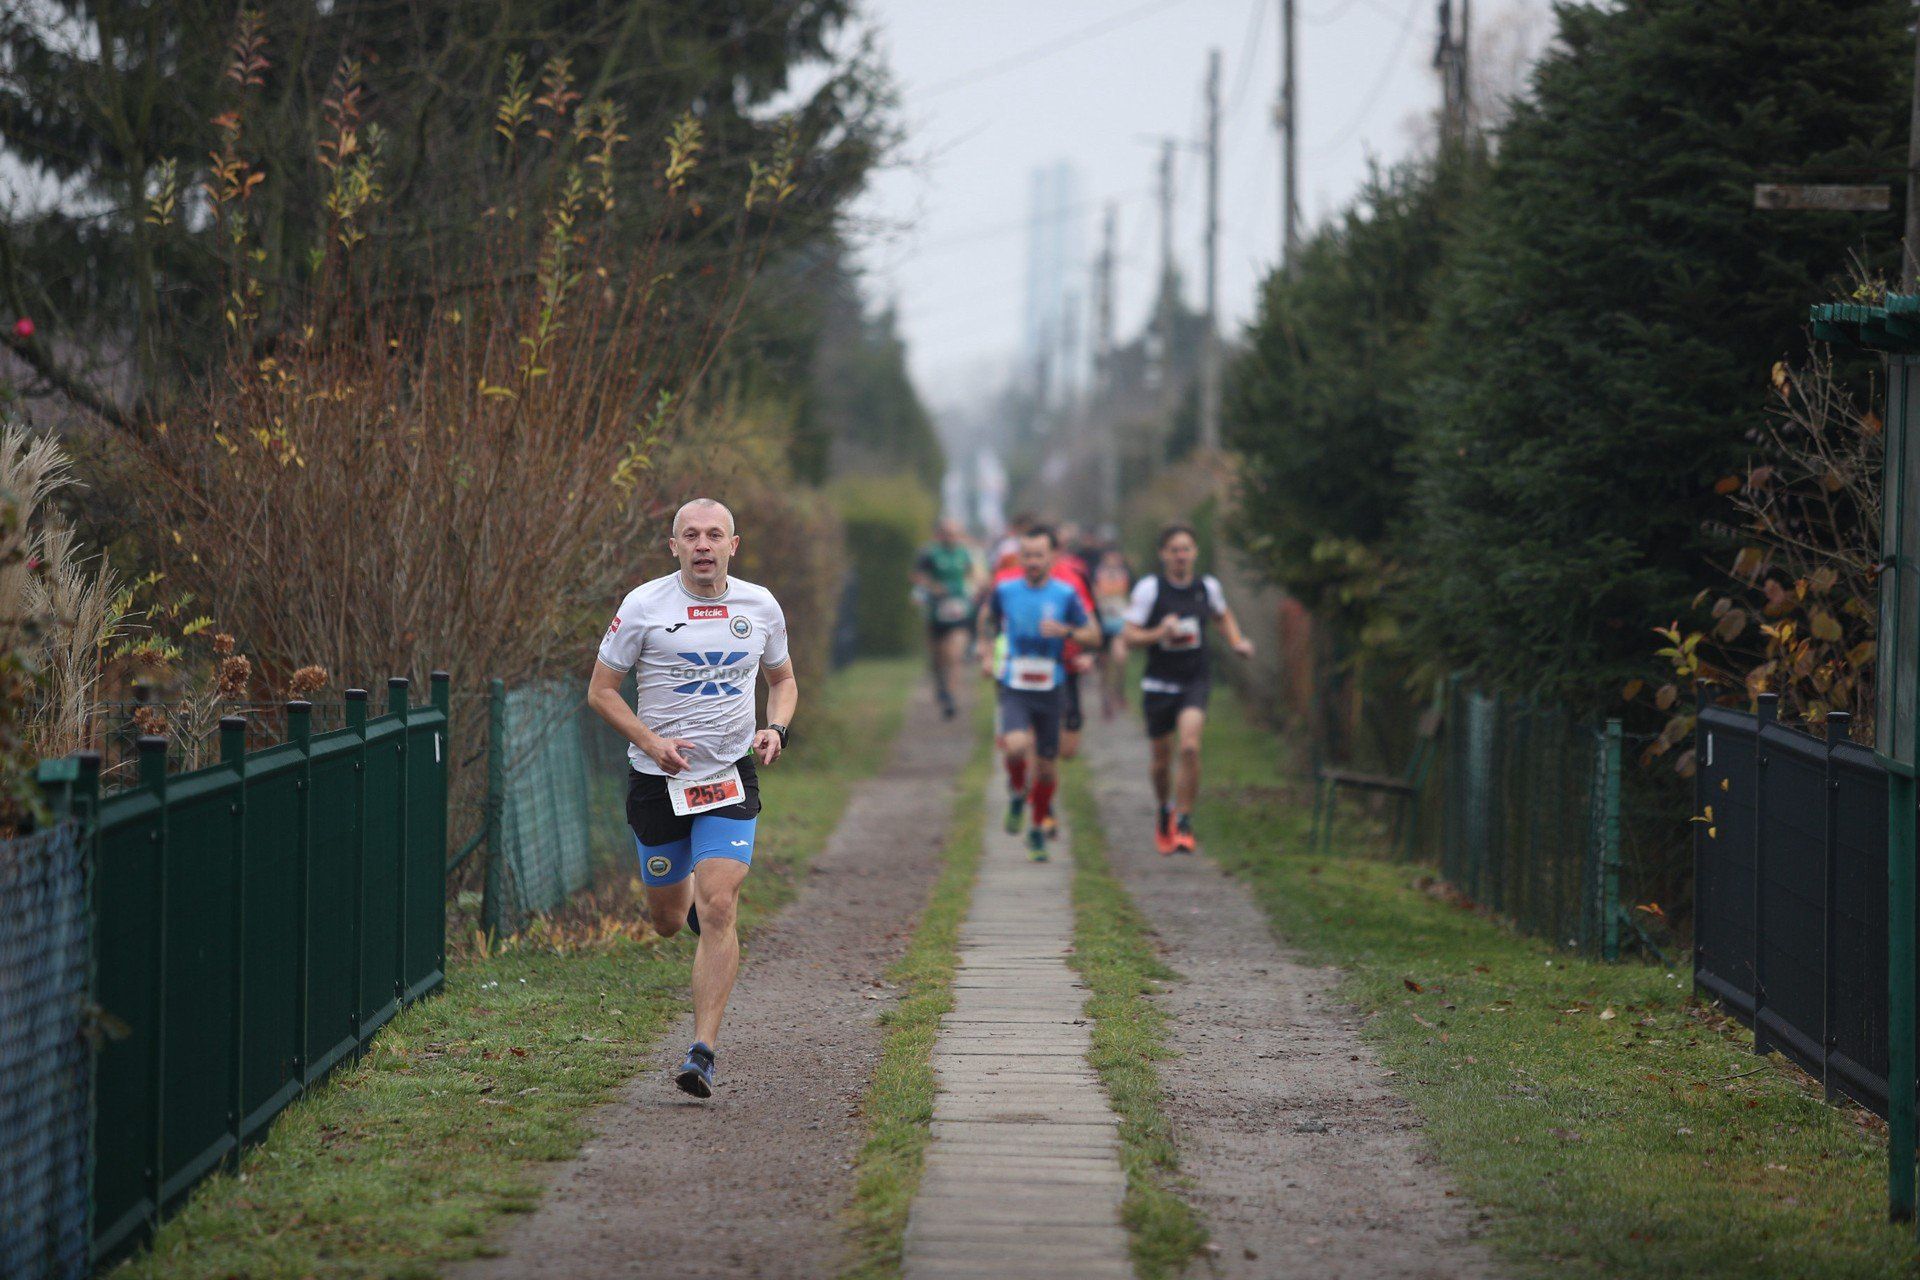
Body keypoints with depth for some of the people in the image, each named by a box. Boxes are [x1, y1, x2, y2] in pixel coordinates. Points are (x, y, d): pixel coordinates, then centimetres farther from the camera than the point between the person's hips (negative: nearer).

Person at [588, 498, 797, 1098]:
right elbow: (601, 690, -2)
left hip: (730, 778, 0)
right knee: (668, 921, 10)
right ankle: (690, 895, 49)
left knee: (718, 911, -15)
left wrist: (776, 728, -3)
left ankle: (703, 1054, -13)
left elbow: (782, 677, 18)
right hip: (657, 779, 0)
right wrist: (651, 741, -17)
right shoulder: (643, 606, -6)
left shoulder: (759, 606, 2)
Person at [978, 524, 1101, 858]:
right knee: (1016, 746, -27)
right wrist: (988, 653, 9)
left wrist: (1065, 631, -19)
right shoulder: (1004, 589, -2)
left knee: (1047, 765, 7)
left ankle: (1038, 829, 29)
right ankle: (1017, 792, 6)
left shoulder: (1065, 594, -5)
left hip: (1050, 690, 1)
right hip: (1014, 689, -1)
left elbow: (1094, 634, 0)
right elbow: (988, 617, 19)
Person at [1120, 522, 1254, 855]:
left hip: (1196, 681, 1)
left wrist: (1237, 642, 7)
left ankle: (1184, 822, -12)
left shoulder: (1207, 587, 2)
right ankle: (1164, 813, 38)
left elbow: (1223, 615, 24)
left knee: (1189, 746, -21)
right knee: (1162, 758, 9)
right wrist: (1159, 634, -25)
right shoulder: (1149, 588, -9)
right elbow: (1129, 635, -8)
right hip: (1159, 683, -1)